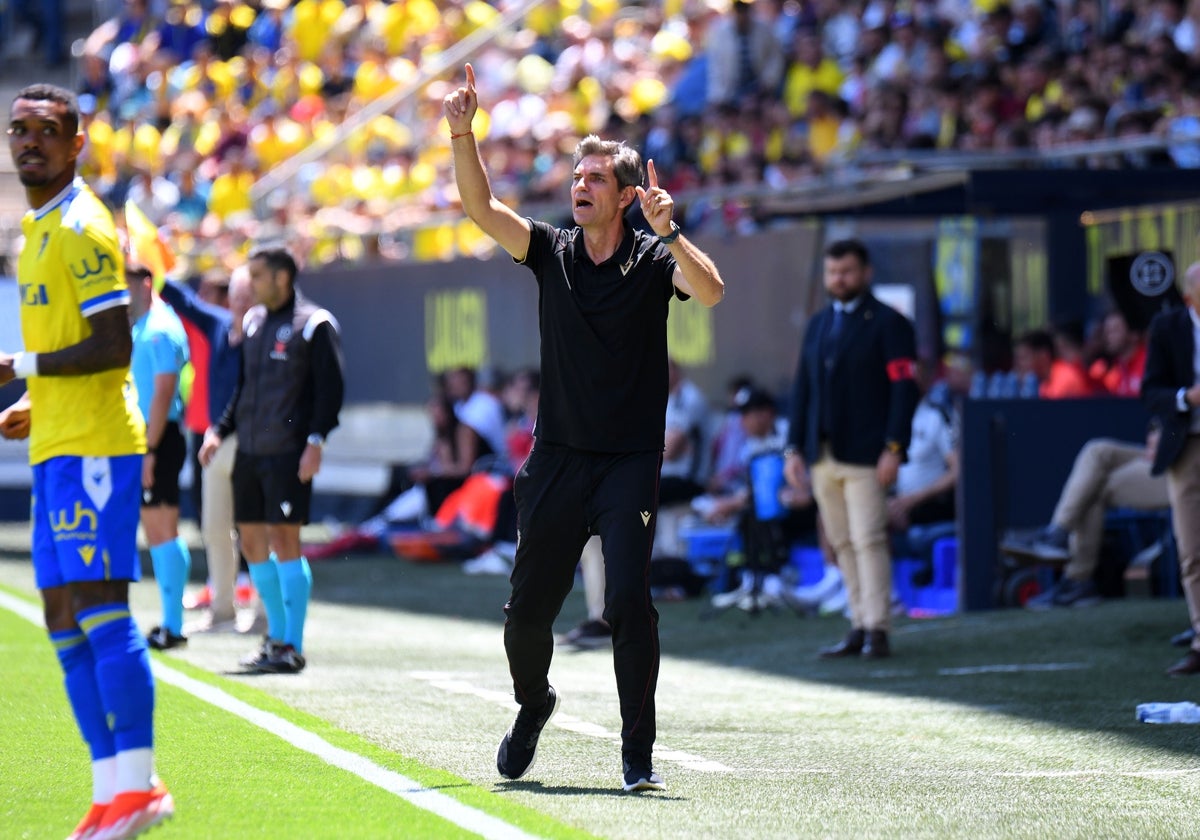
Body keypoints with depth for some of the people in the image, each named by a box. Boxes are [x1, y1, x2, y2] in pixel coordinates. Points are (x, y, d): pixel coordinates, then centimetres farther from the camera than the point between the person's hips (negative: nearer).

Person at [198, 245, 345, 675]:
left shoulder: (314, 324, -6)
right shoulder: (254, 321, 16)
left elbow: (330, 388, -9)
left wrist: (316, 439, -18)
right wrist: (218, 431, 14)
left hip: (289, 453, -8)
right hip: (249, 451, 8)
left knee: (284, 540, -10)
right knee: (252, 541, 8)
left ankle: (292, 646, -6)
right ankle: (277, 636, 19)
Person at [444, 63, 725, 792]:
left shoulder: (653, 259, -4)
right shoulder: (553, 252, 5)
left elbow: (710, 292, -23)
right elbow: (480, 205, -5)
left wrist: (669, 232, -36)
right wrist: (463, 135, -18)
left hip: (631, 462, -3)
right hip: (558, 457, 3)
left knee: (630, 602, -17)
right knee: (528, 610, 8)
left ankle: (639, 752, -8)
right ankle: (534, 705, 37)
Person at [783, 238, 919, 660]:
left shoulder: (888, 324, -1)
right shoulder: (818, 325, 18)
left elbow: (904, 388, -8)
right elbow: (802, 388, 19)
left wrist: (893, 448, -16)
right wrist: (794, 448, 10)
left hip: (865, 456, -6)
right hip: (823, 457, 6)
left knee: (869, 541, -10)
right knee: (842, 545, 5)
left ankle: (877, 631, -10)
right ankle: (859, 627, 8)